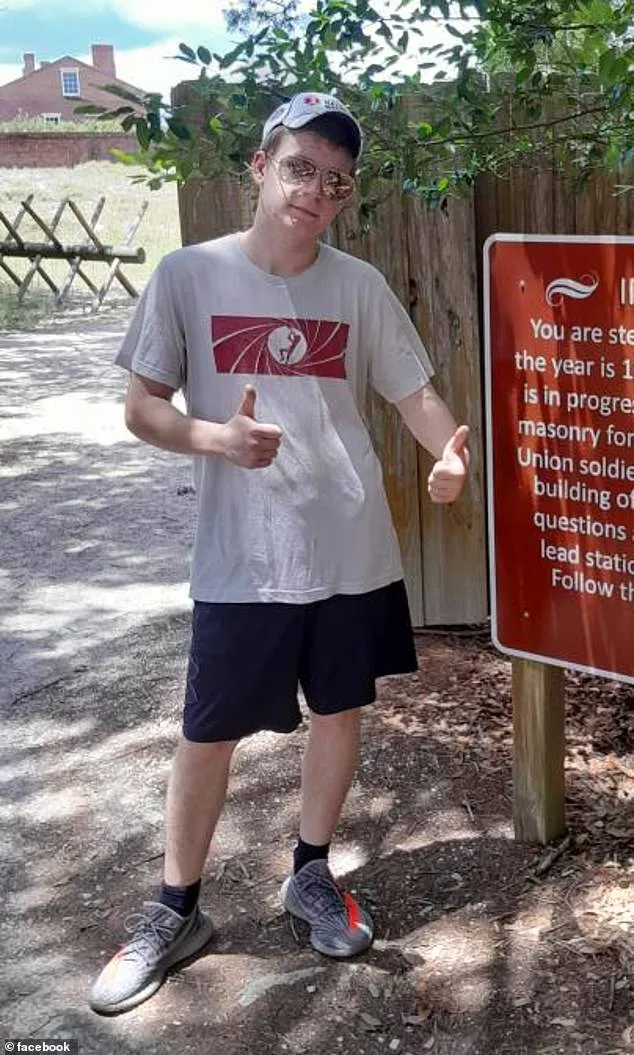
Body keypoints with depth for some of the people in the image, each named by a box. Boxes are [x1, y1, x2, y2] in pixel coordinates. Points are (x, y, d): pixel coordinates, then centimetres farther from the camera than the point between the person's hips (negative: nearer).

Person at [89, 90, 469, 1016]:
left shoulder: (360, 287, 0)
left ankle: (311, 874, 39)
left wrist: (448, 453, -20)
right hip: (242, 561, -2)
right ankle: (176, 911, 27)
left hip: (353, 551, 3)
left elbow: (415, 392, 2)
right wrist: (218, 438, -24)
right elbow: (142, 408, -3)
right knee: (209, 733, 7)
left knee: (341, 710, 15)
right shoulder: (190, 274, -6)